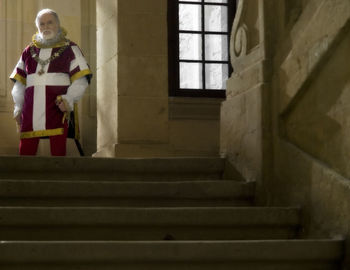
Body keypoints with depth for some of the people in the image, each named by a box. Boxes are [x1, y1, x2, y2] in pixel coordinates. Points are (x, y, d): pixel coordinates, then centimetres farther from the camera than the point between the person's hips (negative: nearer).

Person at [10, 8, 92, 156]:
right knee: (25, 152, -1)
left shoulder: (70, 49, 10)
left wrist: (69, 99, -13)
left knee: (58, 152, -7)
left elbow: (80, 80, 2)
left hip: (57, 108, -3)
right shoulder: (29, 51, 19)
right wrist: (18, 107, 10)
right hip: (31, 110, 3)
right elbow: (19, 82, 21)